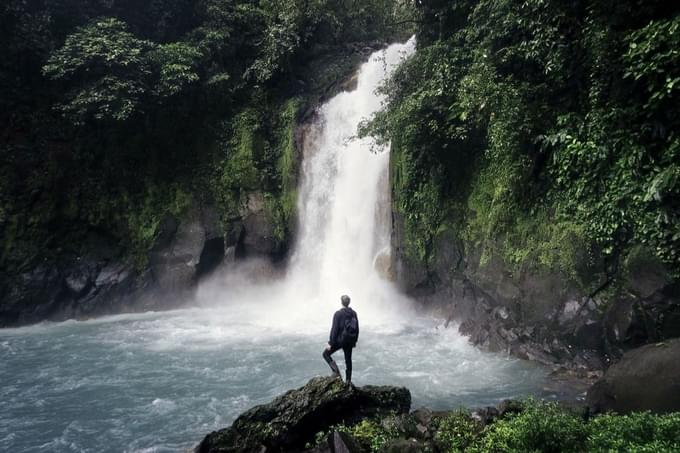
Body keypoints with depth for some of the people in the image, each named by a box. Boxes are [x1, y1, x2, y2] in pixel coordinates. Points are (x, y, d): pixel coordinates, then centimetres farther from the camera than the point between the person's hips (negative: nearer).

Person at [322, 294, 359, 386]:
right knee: (348, 359, 18)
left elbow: (334, 329, -18)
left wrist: (330, 343, -12)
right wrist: (355, 340, 19)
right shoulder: (354, 313, 0)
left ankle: (336, 371, -5)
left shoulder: (338, 314, -17)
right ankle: (348, 380, 23)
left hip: (340, 340, -5)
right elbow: (357, 328, 7)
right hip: (350, 341, 6)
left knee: (326, 354, 10)